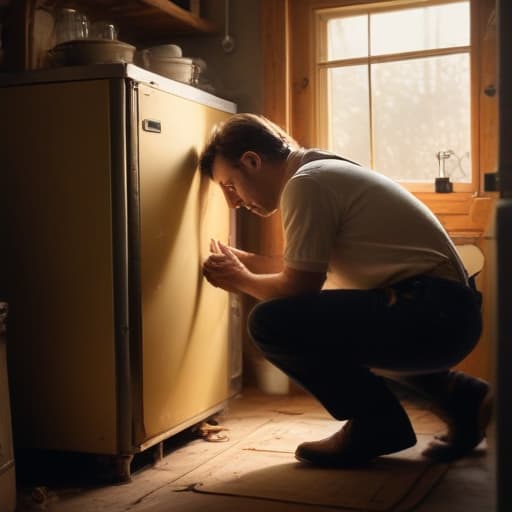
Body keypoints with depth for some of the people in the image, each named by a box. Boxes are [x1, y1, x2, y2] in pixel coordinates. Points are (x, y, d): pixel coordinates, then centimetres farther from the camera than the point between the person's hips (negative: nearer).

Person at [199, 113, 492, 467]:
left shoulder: (305, 183, -12)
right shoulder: (322, 173, 17)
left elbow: (298, 287, -12)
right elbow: (310, 271, 24)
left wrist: (242, 280, 6)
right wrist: (243, 260, 23)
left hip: (433, 313, -10)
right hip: (446, 311, 10)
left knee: (274, 323, -20)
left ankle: (377, 421, 0)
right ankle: (456, 395, 23)